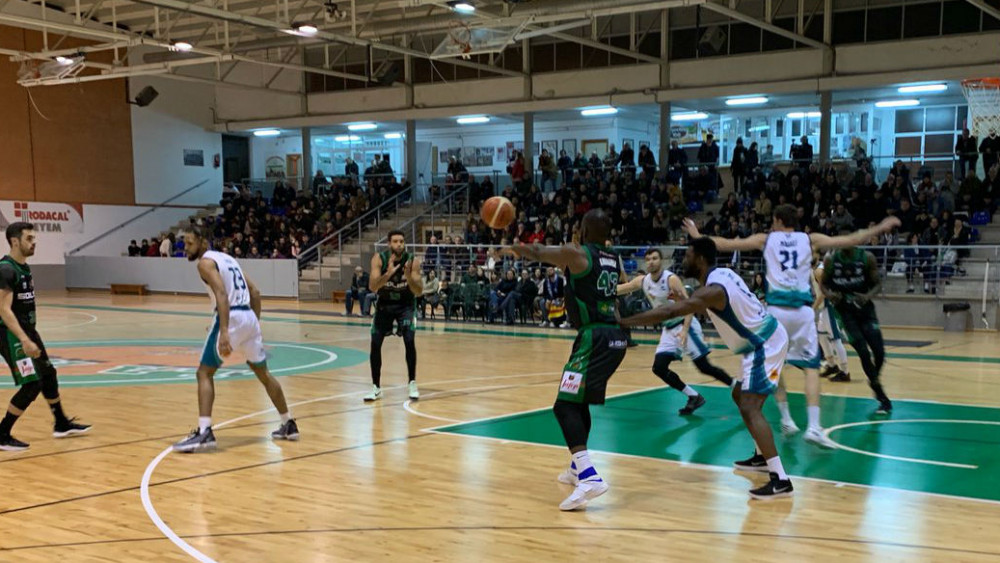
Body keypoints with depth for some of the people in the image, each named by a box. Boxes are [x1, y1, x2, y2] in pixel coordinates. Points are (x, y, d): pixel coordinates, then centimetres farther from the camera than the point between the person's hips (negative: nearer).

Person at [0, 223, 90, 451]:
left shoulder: (24, 267, 10)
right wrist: (24, 340, -33)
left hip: (28, 330, 10)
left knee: (48, 375, 17)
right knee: (32, 385, -10)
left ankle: (62, 425, 32)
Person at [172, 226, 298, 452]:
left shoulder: (205, 262, -4)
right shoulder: (227, 258, 23)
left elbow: (222, 294, -20)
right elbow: (255, 292, 22)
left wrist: (224, 332, -28)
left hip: (233, 317, -8)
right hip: (249, 316, 8)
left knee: (204, 373, -1)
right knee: (263, 373, 21)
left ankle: (204, 432, -12)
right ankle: (289, 425, 28)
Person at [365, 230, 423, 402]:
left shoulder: (413, 261, -20)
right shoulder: (379, 259, -21)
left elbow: (419, 292, -22)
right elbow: (372, 287, -30)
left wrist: (408, 277, -40)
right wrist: (388, 273, -46)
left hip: (406, 304, -1)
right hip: (384, 303, 1)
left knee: (409, 341, -17)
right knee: (375, 343, -4)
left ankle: (412, 384, -2)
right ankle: (376, 388, 9)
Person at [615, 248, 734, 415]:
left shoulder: (671, 279, -19)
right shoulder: (642, 281, 0)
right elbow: (618, 289, 10)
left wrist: (685, 329, -34)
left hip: (685, 325, -7)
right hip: (668, 329, 7)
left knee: (704, 367, -7)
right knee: (659, 368, -5)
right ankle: (695, 397, 4)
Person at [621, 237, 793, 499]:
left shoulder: (712, 291, -24)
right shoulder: (722, 273, 5)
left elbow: (668, 312, -32)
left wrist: (622, 322, -30)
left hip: (764, 345, -11)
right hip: (766, 339, 11)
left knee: (750, 408, -17)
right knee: (740, 395, 24)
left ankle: (780, 480, -24)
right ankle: (762, 457, 34)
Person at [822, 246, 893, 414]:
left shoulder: (867, 258, -6)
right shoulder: (831, 260, -5)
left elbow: (877, 283, 0)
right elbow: (824, 283, 6)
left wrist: (869, 295, -21)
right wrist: (829, 294, -17)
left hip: (864, 307, 1)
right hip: (845, 310, -1)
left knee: (879, 352, -6)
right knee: (864, 352, -10)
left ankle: (874, 381, 28)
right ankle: (882, 398, 3)